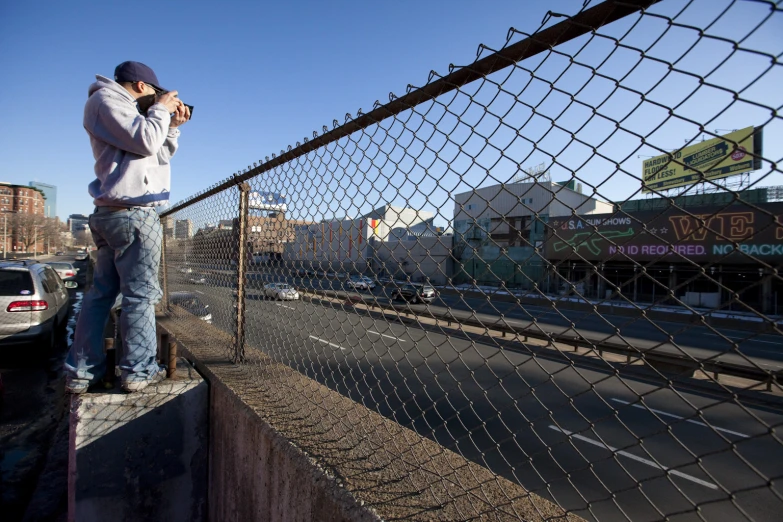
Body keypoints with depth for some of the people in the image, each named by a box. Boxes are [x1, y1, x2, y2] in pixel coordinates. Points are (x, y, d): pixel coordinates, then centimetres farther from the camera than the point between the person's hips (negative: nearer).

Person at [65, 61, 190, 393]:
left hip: (111, 214, 10)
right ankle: (139, 370, 2)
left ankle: (81, 371, 17)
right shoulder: (105, 98, -1)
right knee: (141, 294, -5)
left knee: (101, 292, 10)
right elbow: (145, 141, -16)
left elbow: (159, 155, 25)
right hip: (133, 214, -10)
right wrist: (161, 110, -1)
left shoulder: (120, 108, 27)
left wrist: (173, 126, 16)